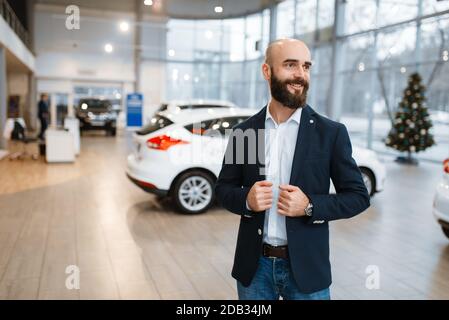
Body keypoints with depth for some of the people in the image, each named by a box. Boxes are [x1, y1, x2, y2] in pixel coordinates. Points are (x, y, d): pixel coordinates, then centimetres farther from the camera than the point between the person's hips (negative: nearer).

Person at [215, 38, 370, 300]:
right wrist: (246, 199, -15)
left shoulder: (331, 133, -6)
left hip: (306, 268, -1)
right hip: (254, 266, 2)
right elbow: (223, 188, 6)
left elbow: (358, 196, -2)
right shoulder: (243, 131, -1)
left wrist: (310, 206, -18)